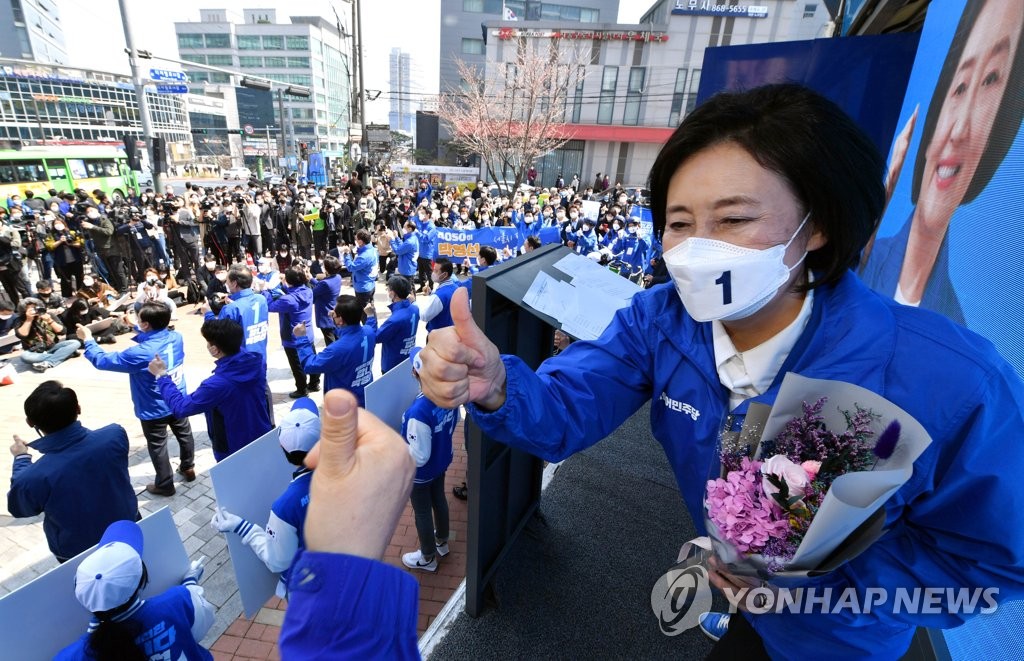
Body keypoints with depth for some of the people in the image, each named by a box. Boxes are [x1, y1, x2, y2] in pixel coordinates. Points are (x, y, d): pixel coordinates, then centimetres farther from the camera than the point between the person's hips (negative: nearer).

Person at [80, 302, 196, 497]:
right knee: (184, 434, 24)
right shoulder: (176, 338, -13)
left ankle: (165, 484, 29)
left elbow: (102, 360, -16)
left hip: (154, 410, -6)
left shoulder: (140, 353, -30)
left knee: (157, 447, 13)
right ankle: (188, 468, 43)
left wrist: (88, 340, -3)